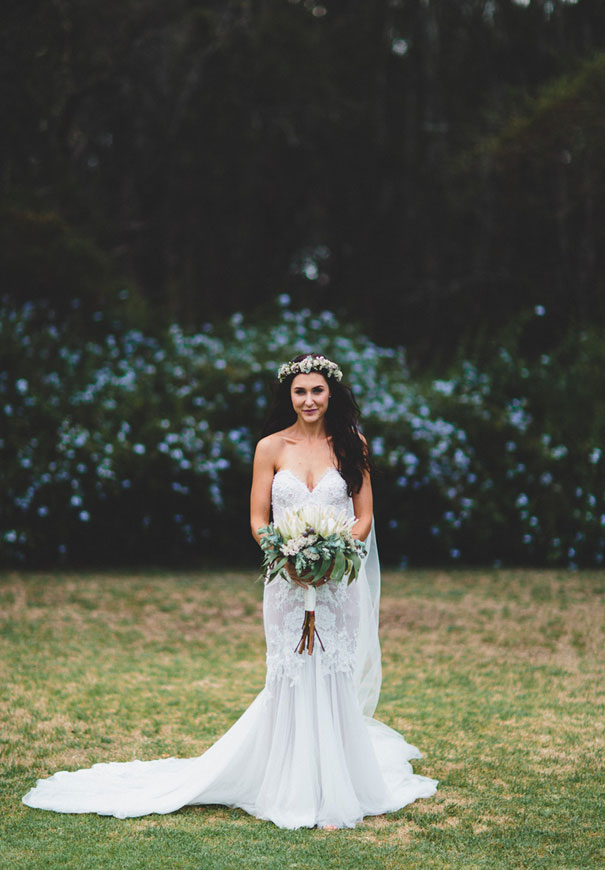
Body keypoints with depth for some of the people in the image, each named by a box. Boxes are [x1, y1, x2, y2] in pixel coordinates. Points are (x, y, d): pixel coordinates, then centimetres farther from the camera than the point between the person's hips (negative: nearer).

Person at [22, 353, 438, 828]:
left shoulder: (352, 445, 4)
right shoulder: (271, 448, 2)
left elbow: (364, 517, 4)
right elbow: (259, 520, 1)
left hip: (339, 581, 1)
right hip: (287, 581, 0)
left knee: (333, 679, 2)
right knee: (292, 680, 0)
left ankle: (335, 789, 14)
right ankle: (296, 793, 13)